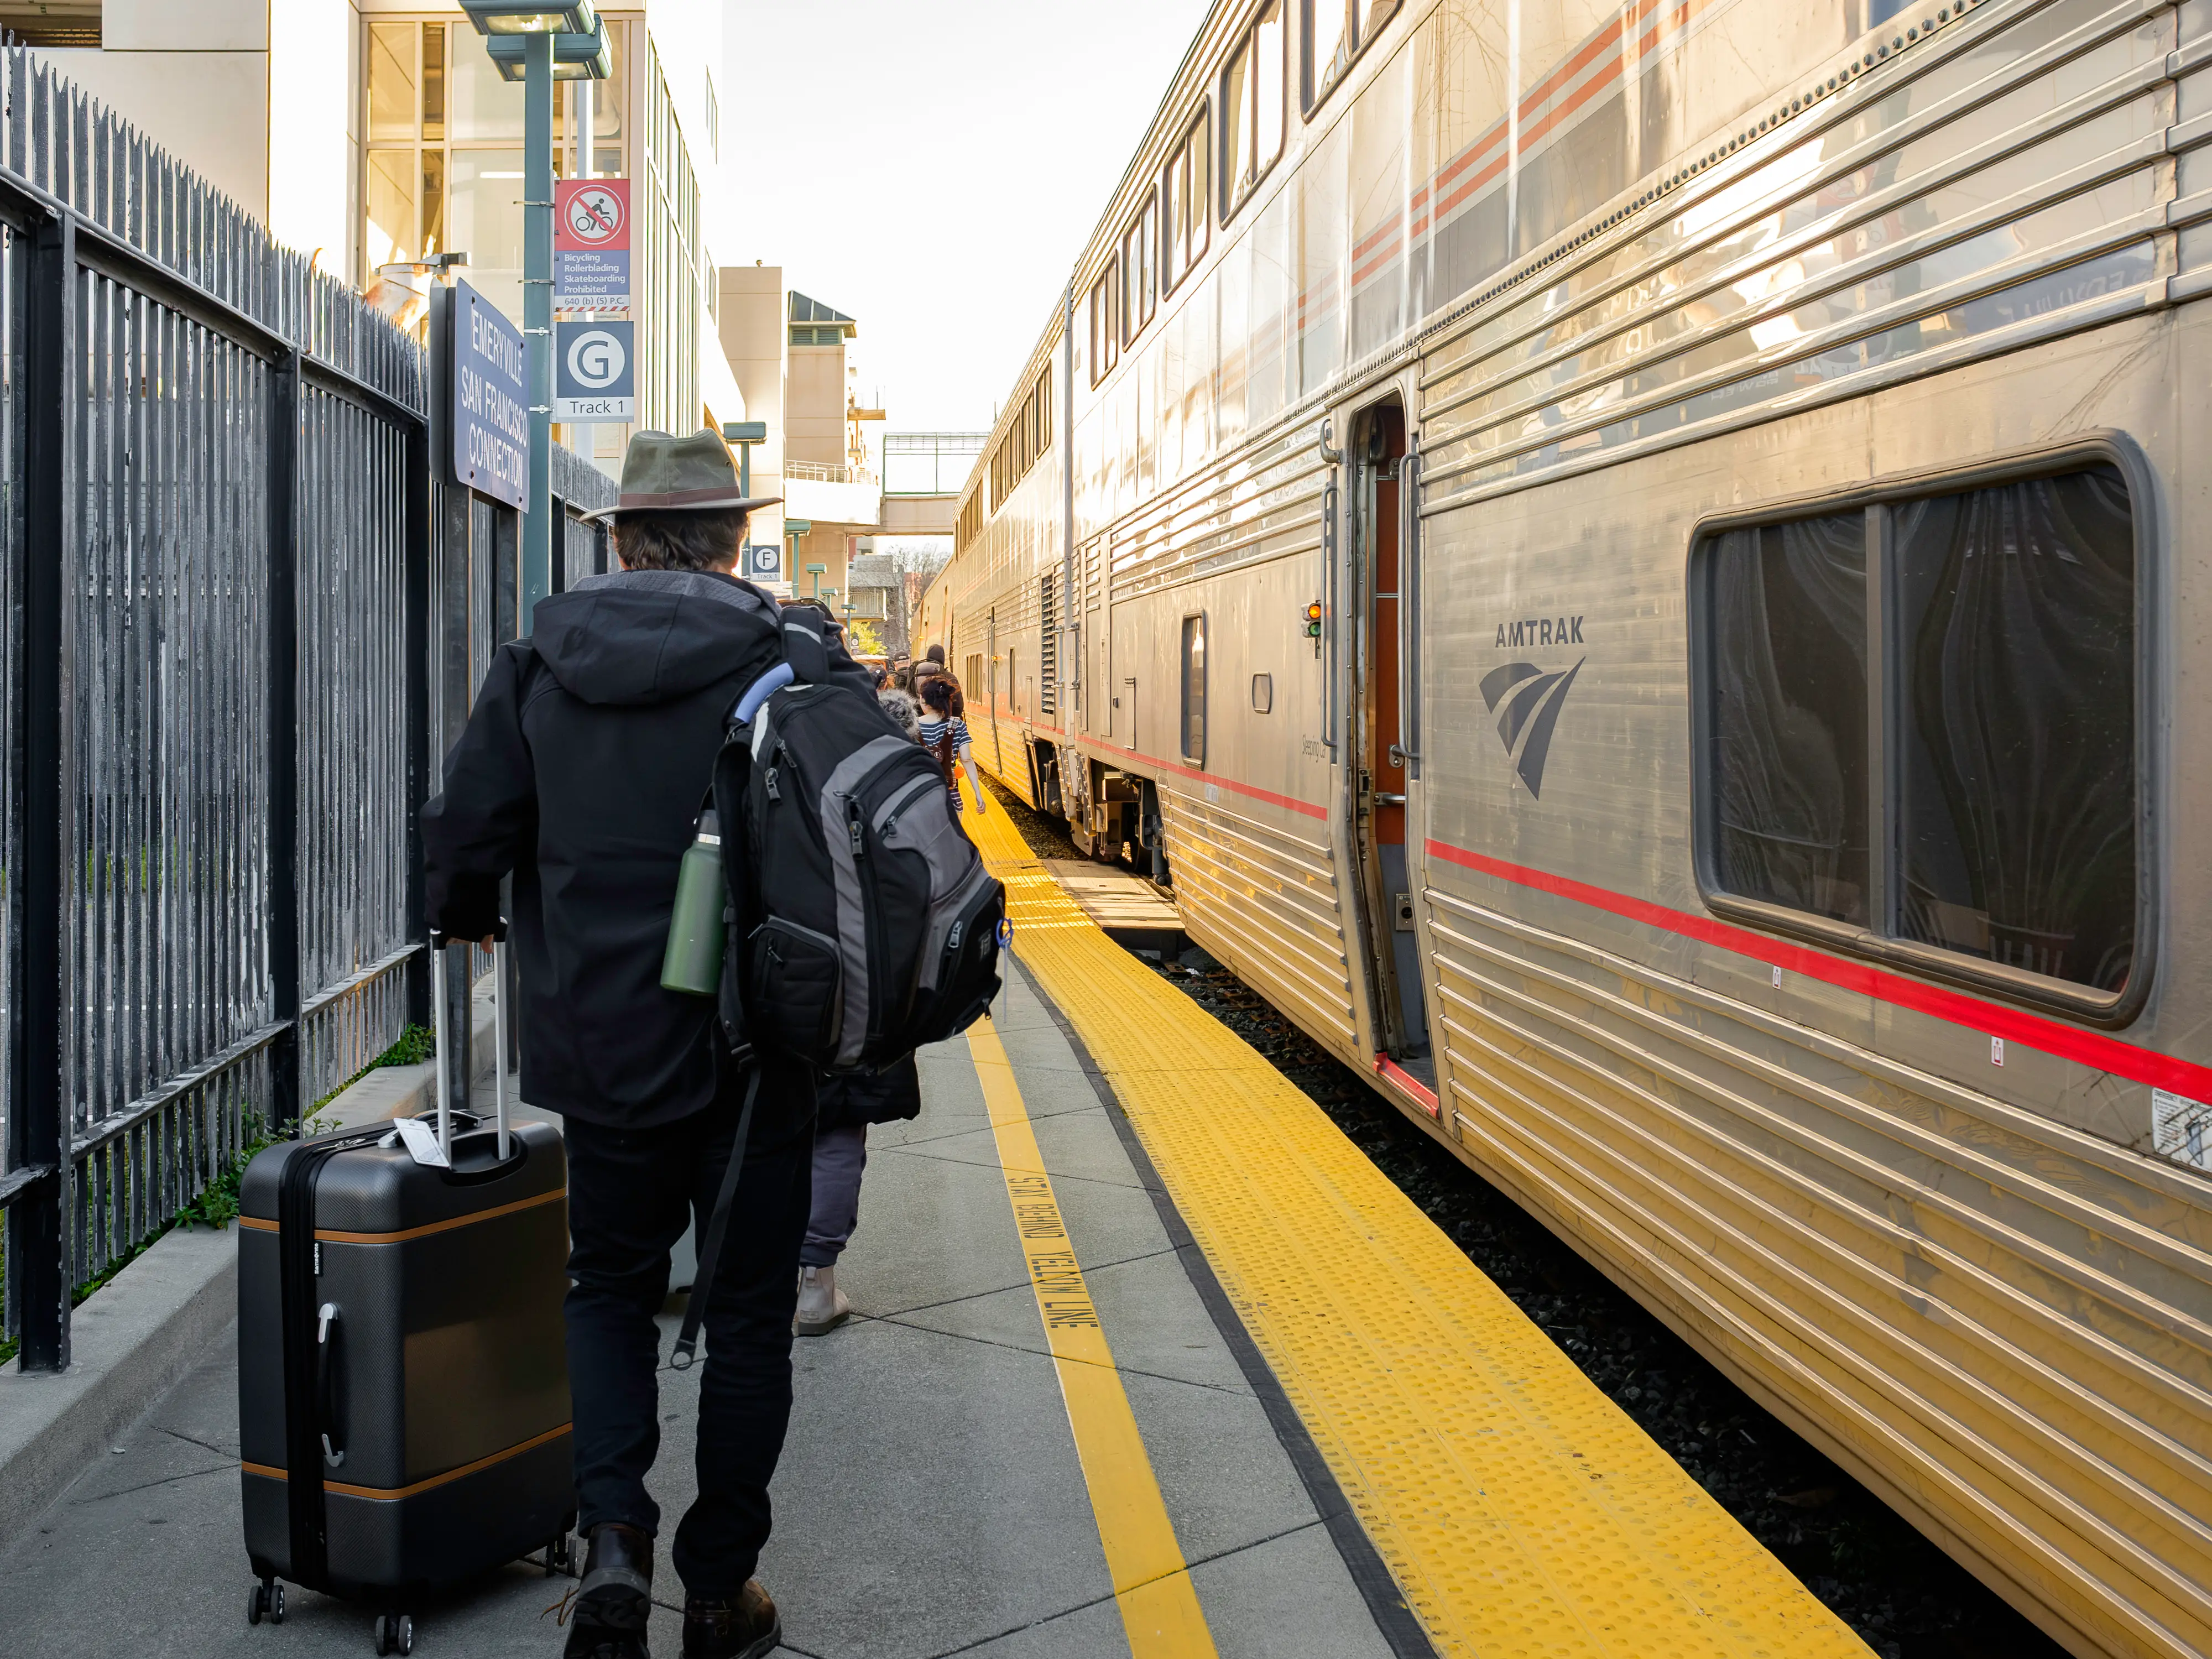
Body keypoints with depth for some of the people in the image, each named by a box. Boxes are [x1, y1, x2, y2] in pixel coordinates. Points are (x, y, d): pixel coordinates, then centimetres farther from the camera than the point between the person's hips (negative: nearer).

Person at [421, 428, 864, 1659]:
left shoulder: (537, 668, -2)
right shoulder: (793, 662, -9)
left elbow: (466, 841, 0)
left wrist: (469, 915, 22)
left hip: (599, 1049, 2)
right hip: (754, 1051, -2)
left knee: (612, 1288, 21)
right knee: (747, 1315, 13)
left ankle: (614, 1535, 1)